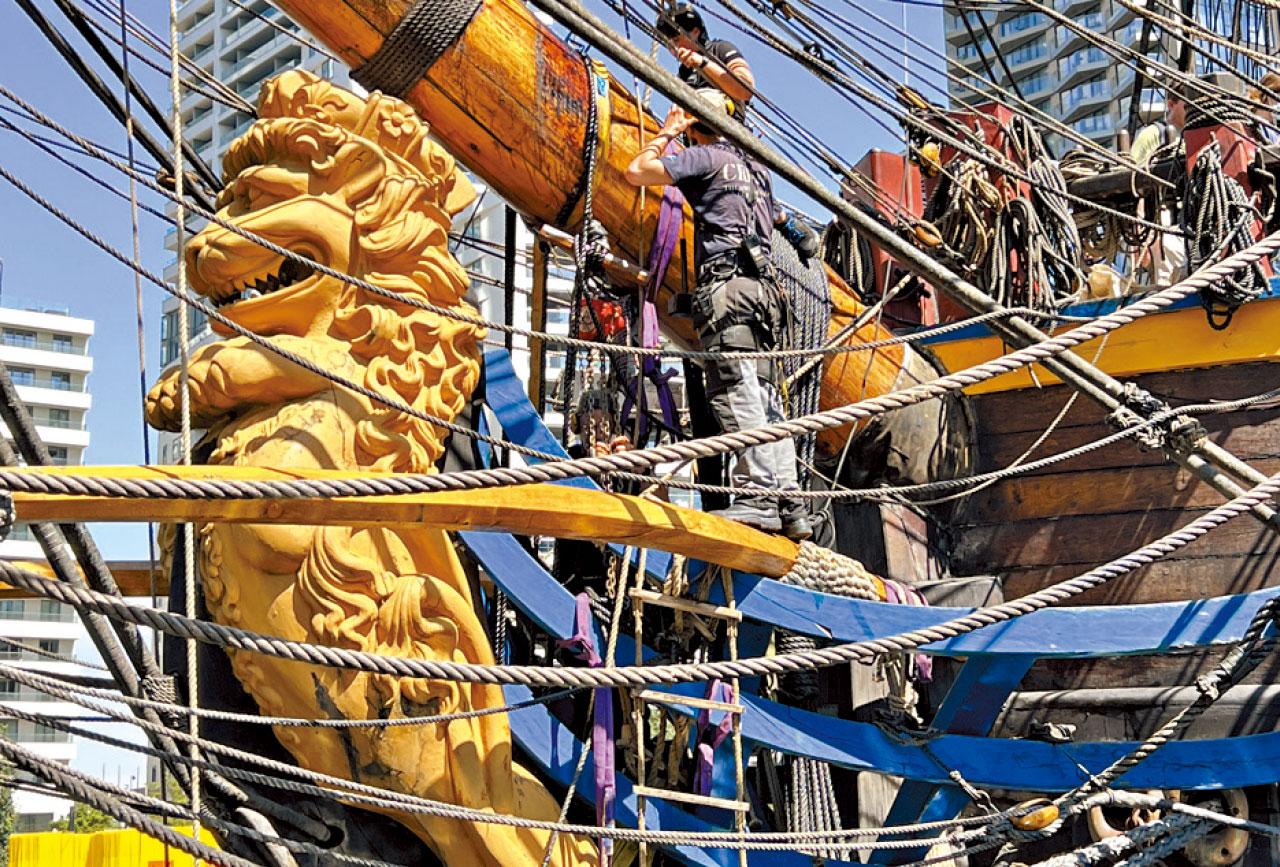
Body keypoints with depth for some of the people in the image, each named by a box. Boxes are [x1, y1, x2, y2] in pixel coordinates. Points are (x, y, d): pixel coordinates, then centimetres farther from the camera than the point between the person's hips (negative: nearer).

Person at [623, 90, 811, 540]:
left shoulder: (706, 157, 1)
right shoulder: (755, 168, 25)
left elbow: (637, 172, -3)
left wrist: (666, 134, 15)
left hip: (726, 286, -8)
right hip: (762, 285, 8)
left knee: (735, 393, -14)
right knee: (765, 397, 5)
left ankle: (758, 495, -23)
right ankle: (788, 501, 0)